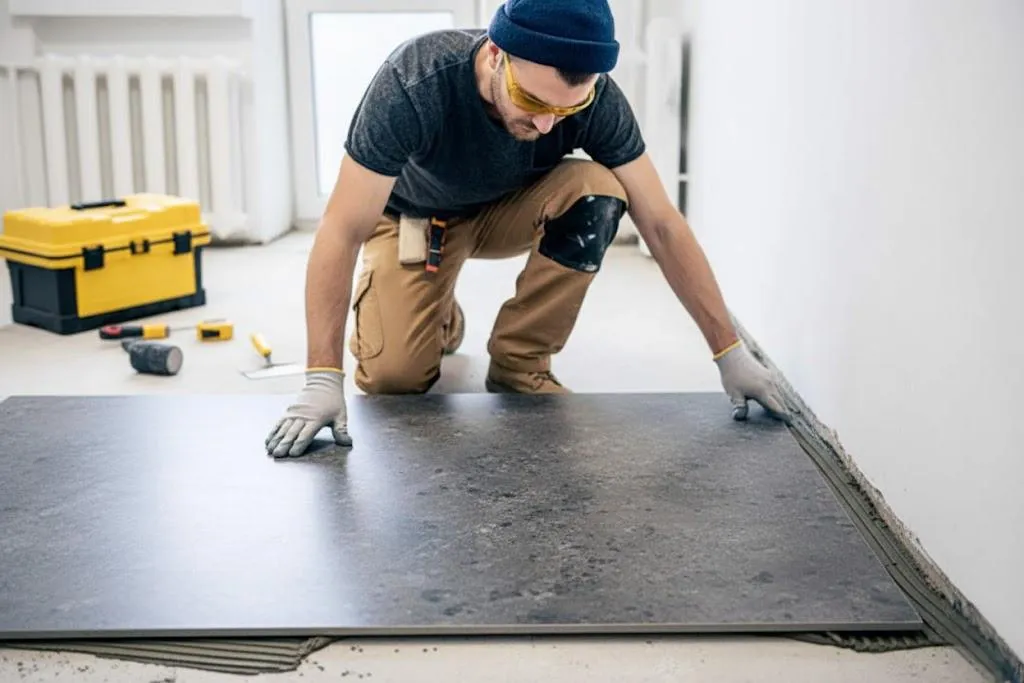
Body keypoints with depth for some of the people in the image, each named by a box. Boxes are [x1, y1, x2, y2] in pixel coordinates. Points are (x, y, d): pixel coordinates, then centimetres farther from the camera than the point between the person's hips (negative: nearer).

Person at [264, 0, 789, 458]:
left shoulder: (596, 100, -29)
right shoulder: (412, 85, -38)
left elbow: (660, 223, -23)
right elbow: (343, 231, -35)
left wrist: (729, 352, -23)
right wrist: (321, 380, -41)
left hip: (509, 210, 2)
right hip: (414, 217, -2)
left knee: (595, 193, -30)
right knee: (391, 376, -23)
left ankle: (518, 365, -11)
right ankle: (441, 319, 15)